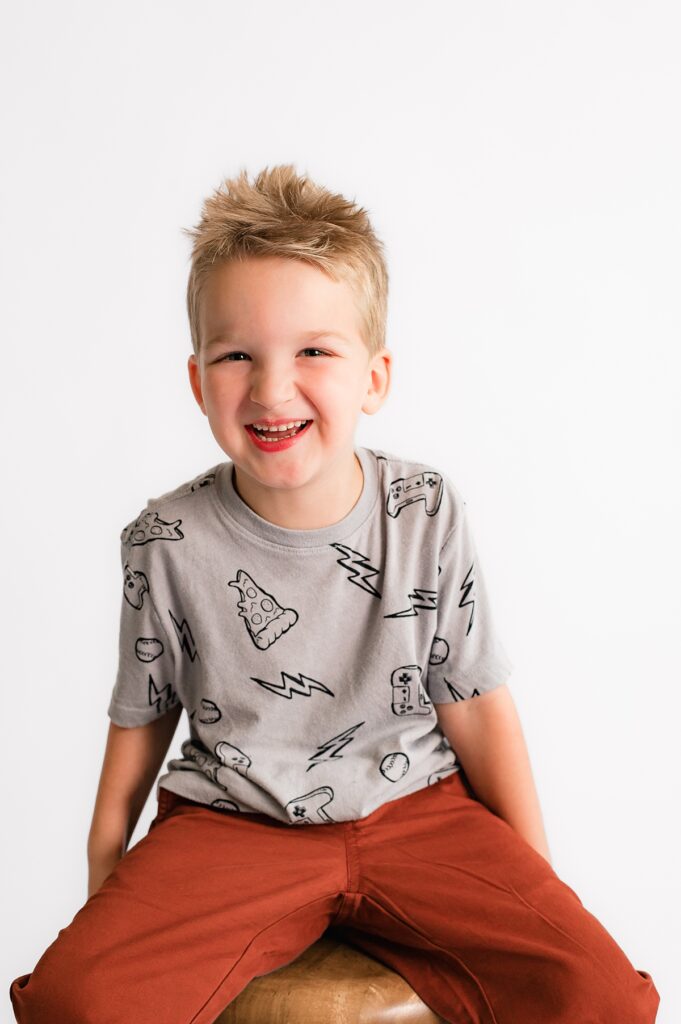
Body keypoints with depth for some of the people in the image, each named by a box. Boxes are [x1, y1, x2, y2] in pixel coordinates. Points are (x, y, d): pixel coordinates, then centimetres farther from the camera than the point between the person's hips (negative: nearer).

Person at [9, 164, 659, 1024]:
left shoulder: (429, 515, -7)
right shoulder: (167, 544, -7)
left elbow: (477, 704, 1)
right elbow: (141, 718, 7)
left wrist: (533, 876, 4)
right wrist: (104, 865, 11)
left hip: (419, 808, 1)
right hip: (231, 824, 0)